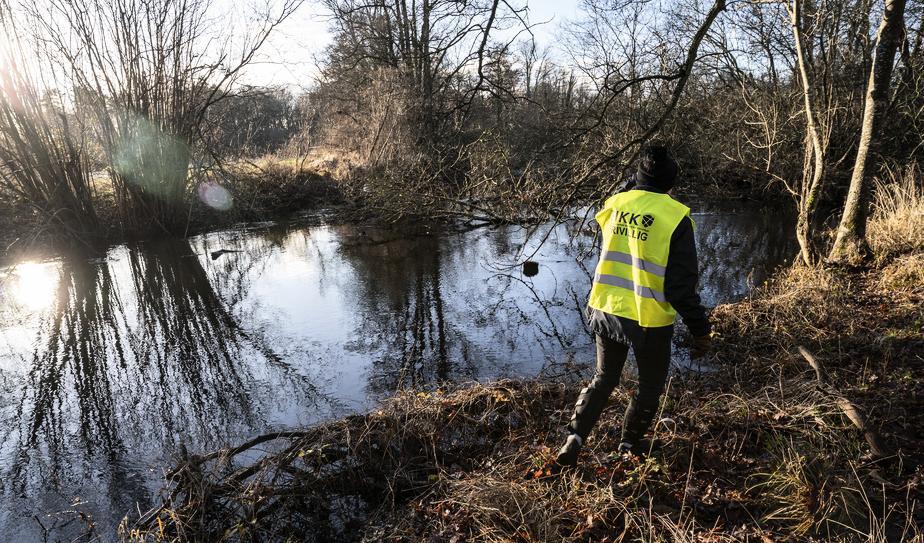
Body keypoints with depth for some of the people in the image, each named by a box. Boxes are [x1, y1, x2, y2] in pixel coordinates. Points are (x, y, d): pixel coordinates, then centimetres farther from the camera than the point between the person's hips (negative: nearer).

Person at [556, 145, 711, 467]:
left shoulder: (614, 204, -2)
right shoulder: (676, 217, -15)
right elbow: (682, 285, -15)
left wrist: (633, 187, 19)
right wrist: (700, 329, -5)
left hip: (605, 309, 4)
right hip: (649, 321, -4)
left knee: (605, 377, 24)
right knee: (650, 385, 22)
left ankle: (575, 437, 12)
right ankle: (631, 443, 37)